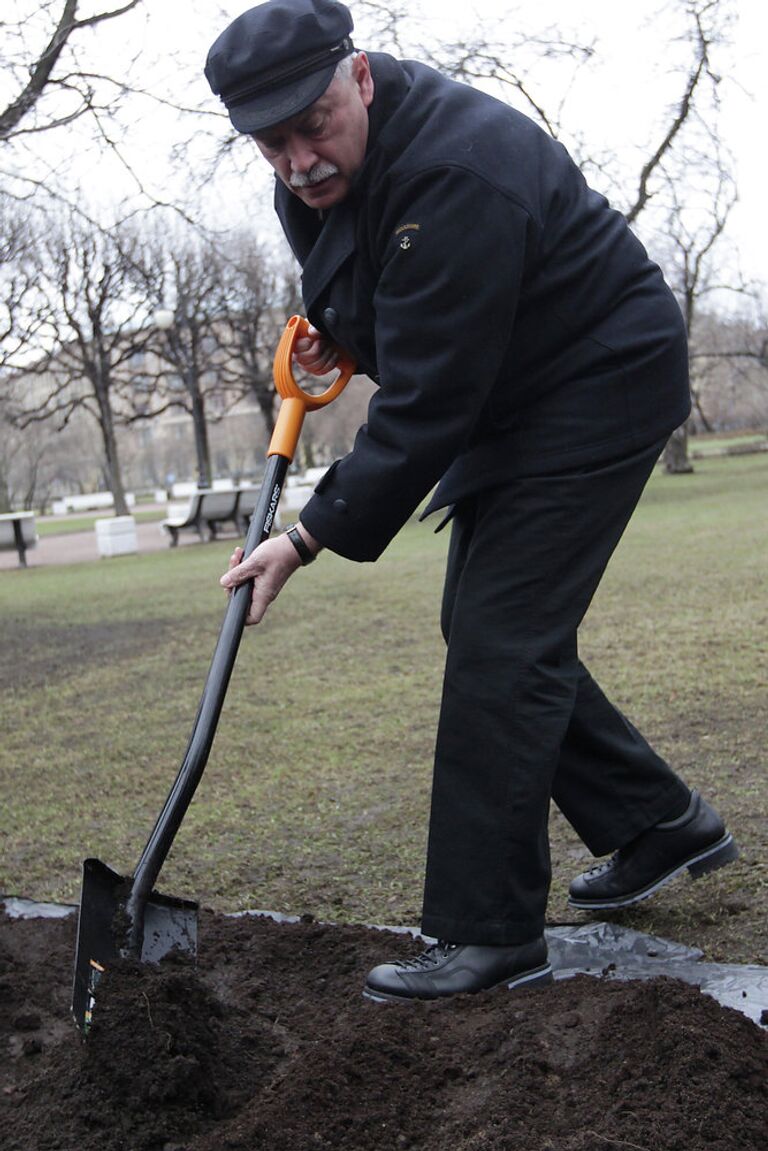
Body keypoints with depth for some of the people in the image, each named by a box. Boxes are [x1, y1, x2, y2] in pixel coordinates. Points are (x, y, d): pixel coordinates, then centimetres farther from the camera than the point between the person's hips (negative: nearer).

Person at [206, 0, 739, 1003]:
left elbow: (426, 405, -32)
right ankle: (660, 825, 24)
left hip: (599, 388, -10)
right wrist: (336, 331, 3)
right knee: (487, 627, 11)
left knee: (501, 641, -14)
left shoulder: (455, 175, -32)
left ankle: (490, 933, -5)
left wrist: (314, 536, -28)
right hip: (507, 397, 10)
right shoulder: (317, 176, -1)